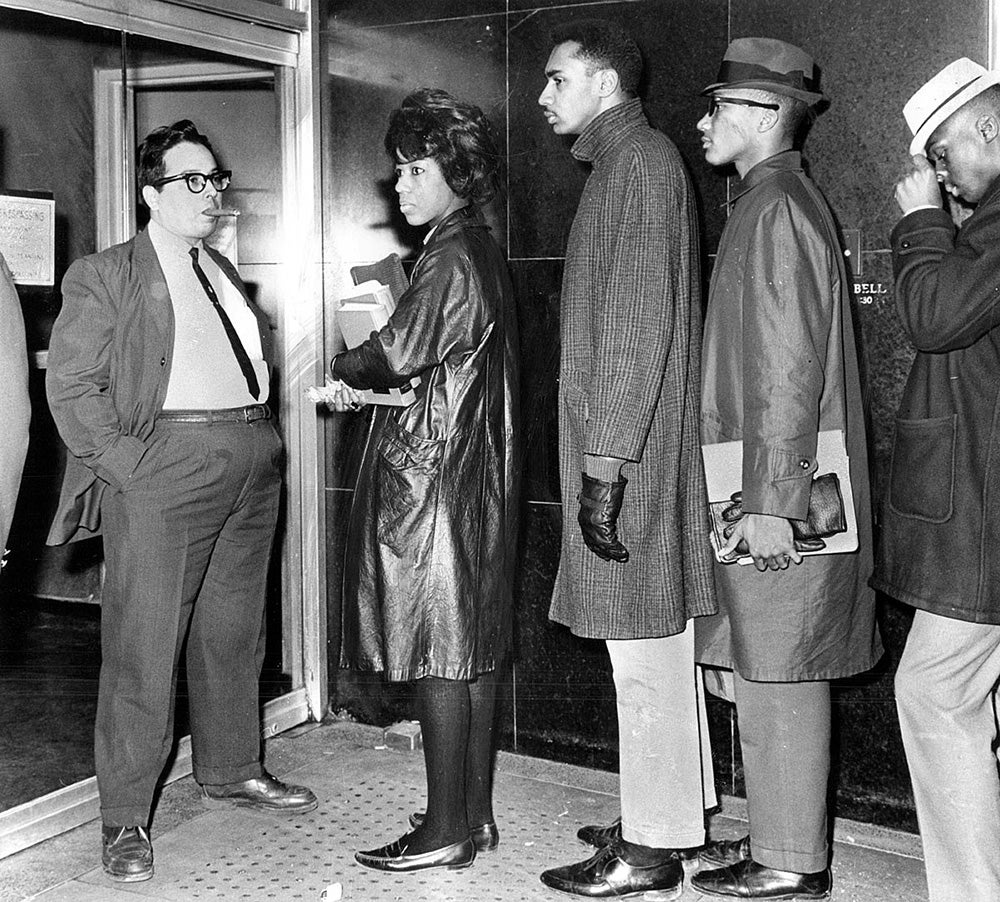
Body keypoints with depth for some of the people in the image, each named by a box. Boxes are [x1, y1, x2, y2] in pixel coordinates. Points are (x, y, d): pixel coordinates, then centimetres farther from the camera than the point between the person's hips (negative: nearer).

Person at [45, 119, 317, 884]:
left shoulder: (222, 273, 20)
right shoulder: (105, 276, 0)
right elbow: (72, 388, -6)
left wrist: (262, 441, 10)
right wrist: (133, 468, -14)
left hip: (252, 468, 7)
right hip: (164, 466, -7)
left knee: (234, 633, 15)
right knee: (144, 647, -4)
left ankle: (230, 772, 31)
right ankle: (125, 819, 5)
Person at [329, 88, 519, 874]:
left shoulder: (452, 257, -14)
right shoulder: (481, 250, 16)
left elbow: (396, 356, -19)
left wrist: (344, 367, 2)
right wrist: (368, 379, 3)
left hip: (432, 475, -10)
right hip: (477, 476, 10)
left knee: (439, 655, -3)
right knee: (474, 650, 12)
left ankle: (445, 832, 5)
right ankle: (475, 813, 22)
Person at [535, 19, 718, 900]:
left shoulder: (639, 160, -11)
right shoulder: (629, 162, 19)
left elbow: (638, 324, -20)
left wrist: (604, 466, -22)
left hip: (629, 454, -10)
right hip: (630, 449, 10)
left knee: (644, 649, -3)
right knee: (661, 640, 15)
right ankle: (668, 817, 26)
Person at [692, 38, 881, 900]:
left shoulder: (777, 208, -13)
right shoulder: (775, 200, 18)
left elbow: (791, 367, -20)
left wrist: (771, 501, -21)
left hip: (779, 491, -10)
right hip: (767, 485, 10)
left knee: (777, 675, -2)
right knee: (774, 673, 15)